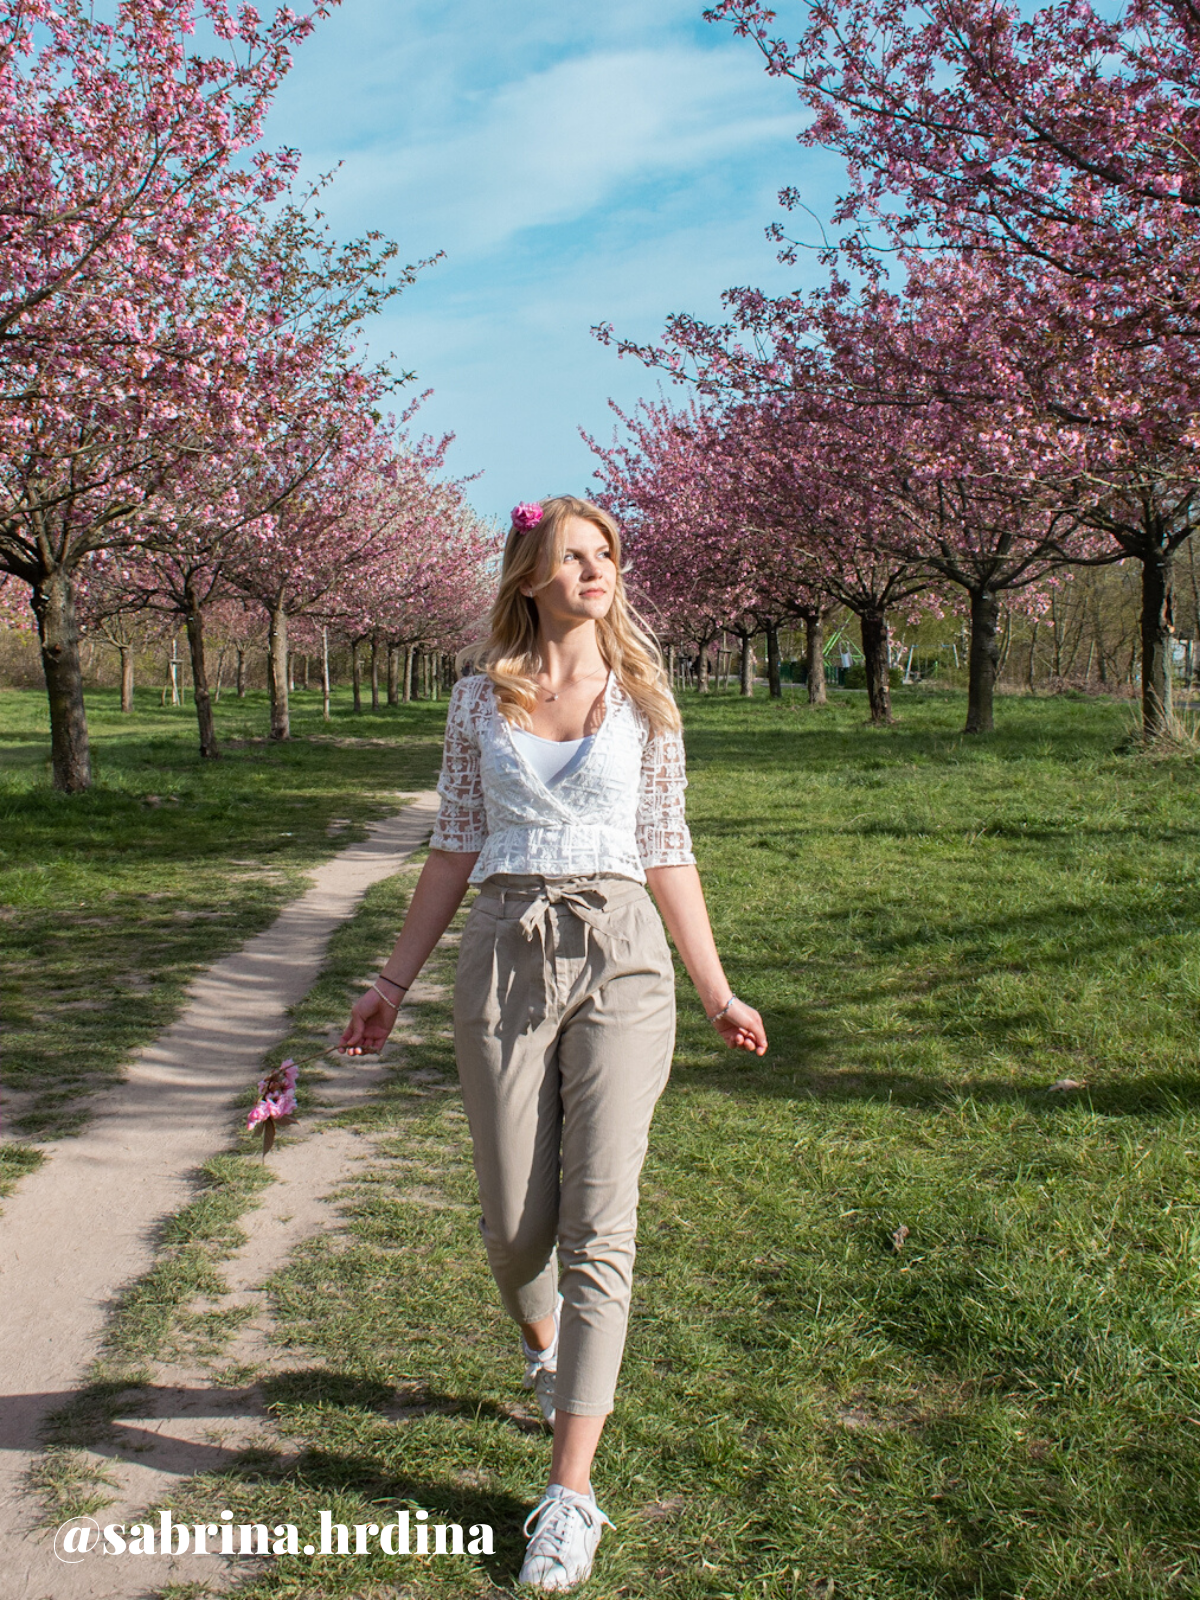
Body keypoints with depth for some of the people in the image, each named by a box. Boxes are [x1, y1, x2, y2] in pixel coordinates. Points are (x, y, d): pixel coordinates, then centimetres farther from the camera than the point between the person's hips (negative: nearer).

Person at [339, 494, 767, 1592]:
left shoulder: (643, 699, 7)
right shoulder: (481, 698, 8)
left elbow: (666, 851, 10)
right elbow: (457, 846, 11)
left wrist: (715, 990, 10)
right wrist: (396, 980, 10)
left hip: (619, 961, -1)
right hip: (505, 959, 1)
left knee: (598, 1224, -6)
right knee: (515, 1223, 6)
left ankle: (571, 1491, 2)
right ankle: (544, 1346, 42)